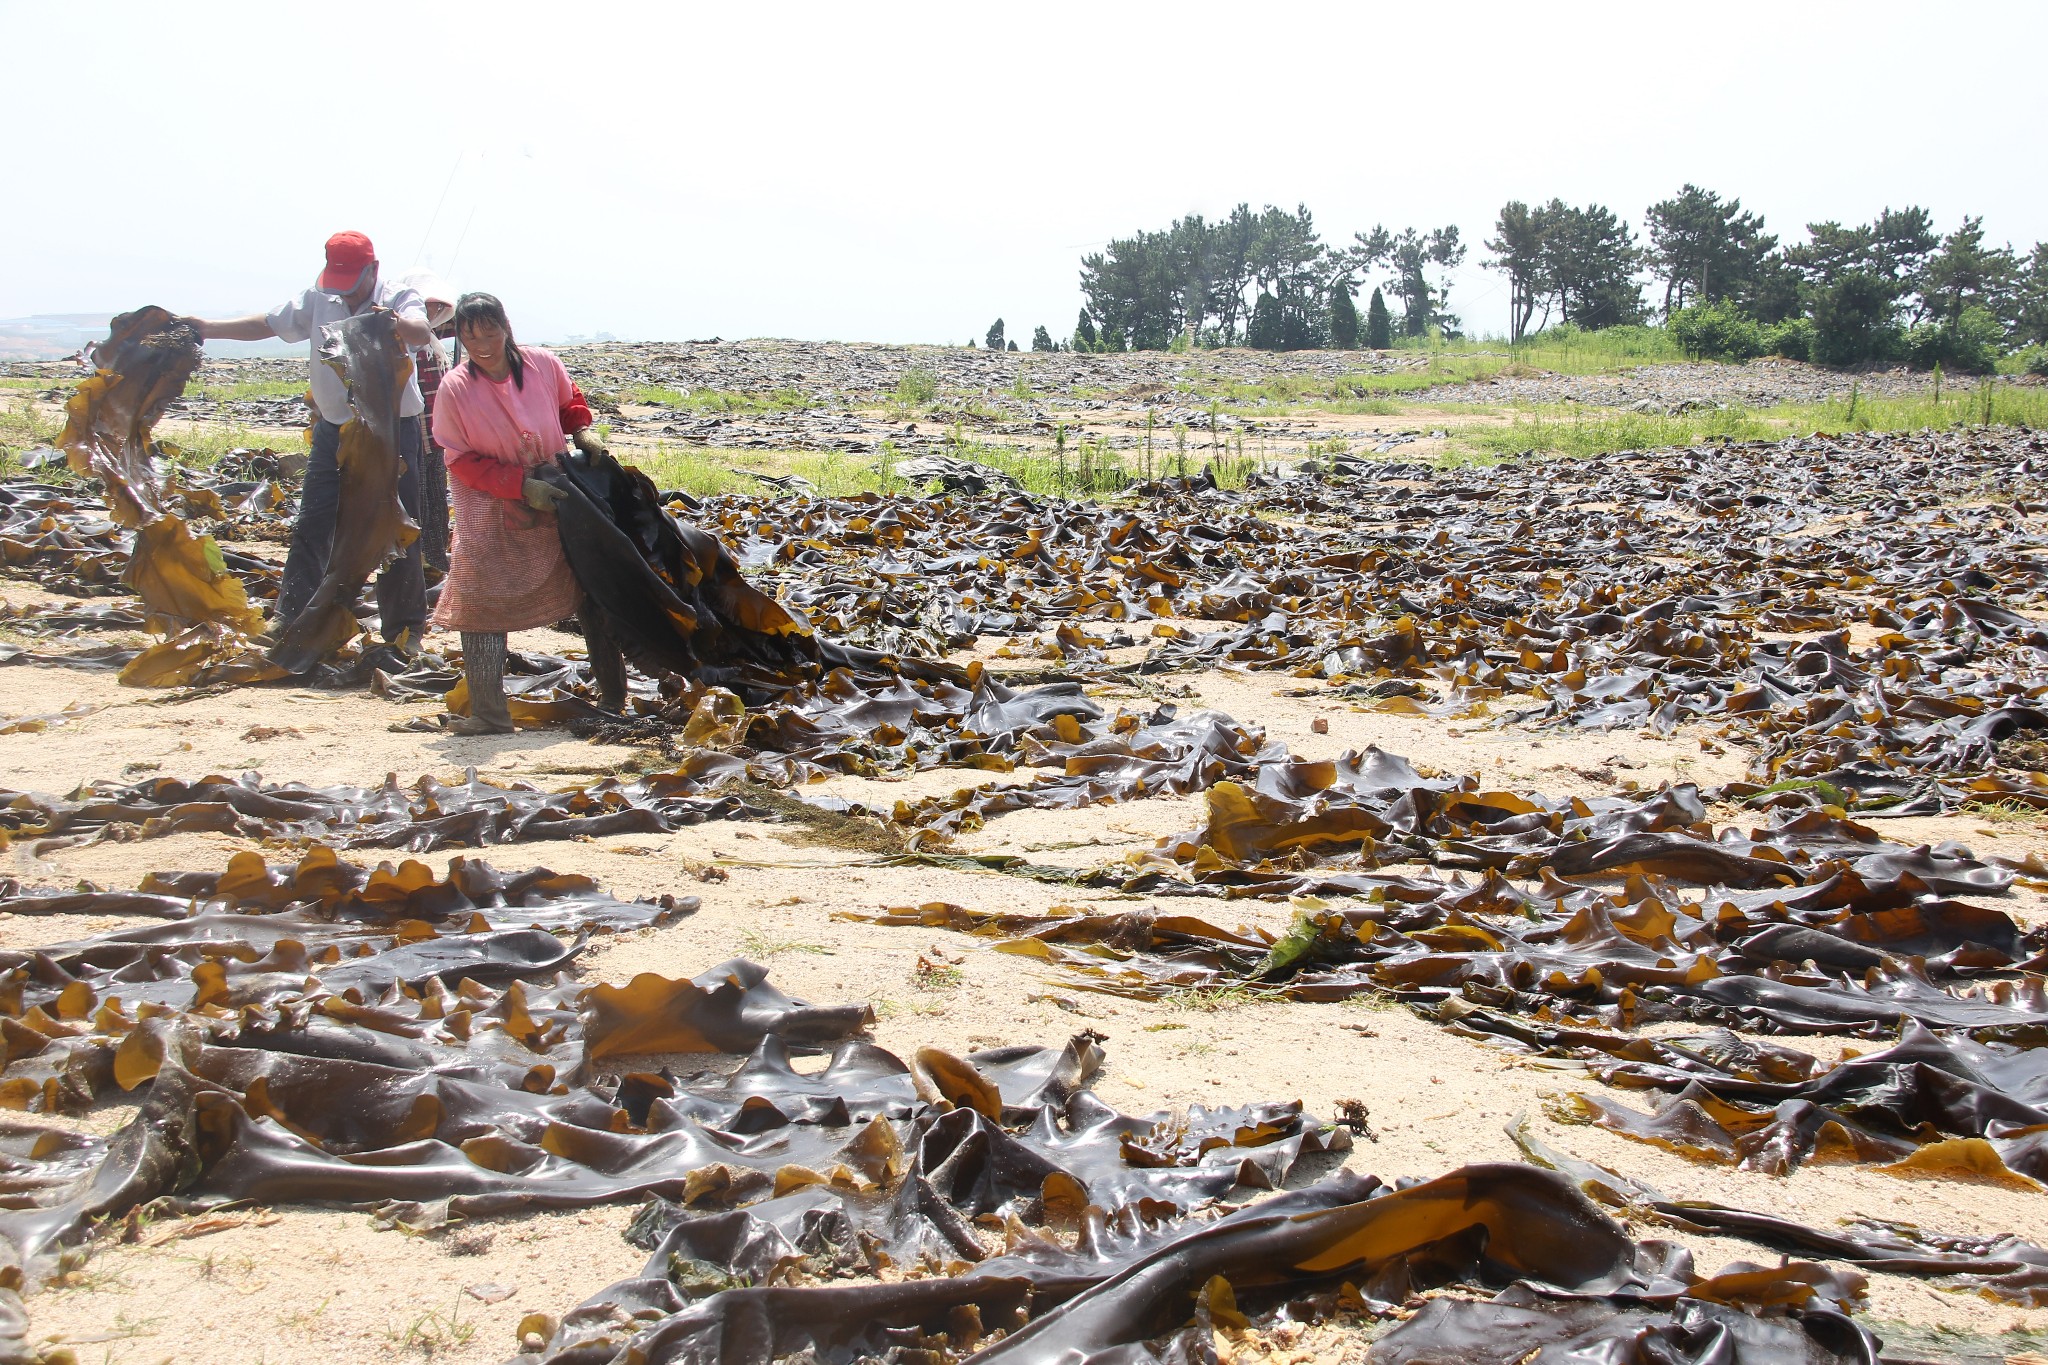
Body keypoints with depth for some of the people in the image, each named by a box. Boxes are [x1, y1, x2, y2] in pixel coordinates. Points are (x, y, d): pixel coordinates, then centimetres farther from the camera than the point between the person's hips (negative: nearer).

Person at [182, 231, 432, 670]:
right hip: (333, 431, 5)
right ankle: (290, 617, 15)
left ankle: (403, 633, 7)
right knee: (311, 527, 6)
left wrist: (395, 323, -52)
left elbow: (422, 332, -31)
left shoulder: (399, 298, -10)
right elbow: (267, 324, 14)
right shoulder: (319, 300, 6)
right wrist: (208, 328, 4)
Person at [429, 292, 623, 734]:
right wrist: (522, 485, -21)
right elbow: (462, 460, -12)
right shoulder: (454, 389, -16)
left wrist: (582, 431, -8)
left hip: (557, 501, 3)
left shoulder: (543, 365, -10)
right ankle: (489, 715, -3)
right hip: (493, 513, -2)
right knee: (482, 607, -9)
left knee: (592, 597, 10)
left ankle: (613, 698, 25)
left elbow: (571, 402, 12)